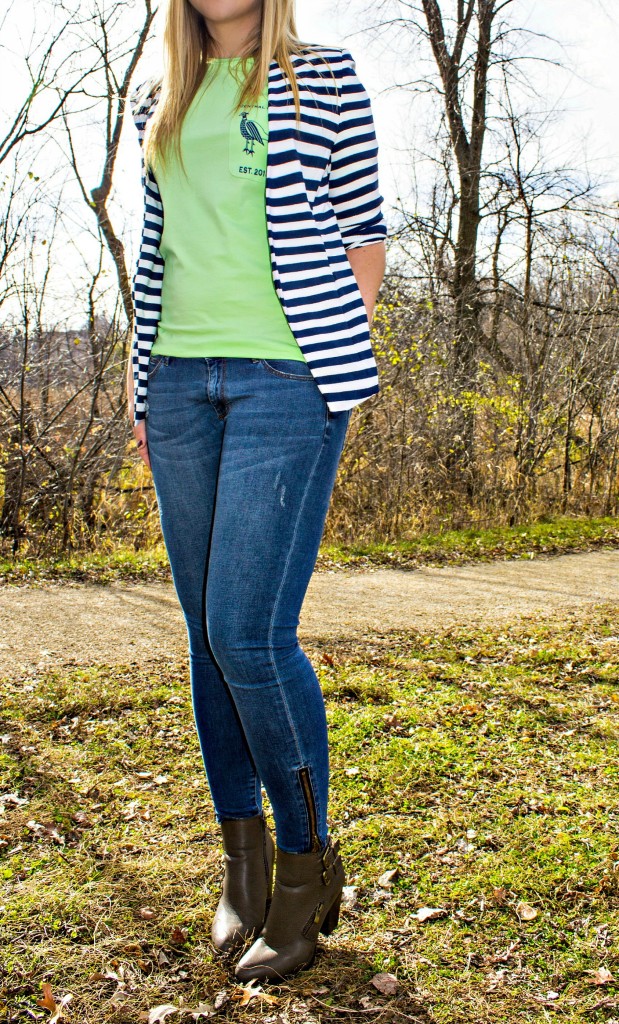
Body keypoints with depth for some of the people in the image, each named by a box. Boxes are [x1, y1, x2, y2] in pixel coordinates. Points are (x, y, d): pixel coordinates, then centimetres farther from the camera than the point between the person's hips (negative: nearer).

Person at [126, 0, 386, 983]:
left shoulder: (323, 79, 6)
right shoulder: (161, 98, 19)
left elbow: (364, 232, 6)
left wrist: (335, 365, -1)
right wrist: (140, 379, 15)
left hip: (286, 378, -5)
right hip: (182, 378, 5)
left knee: (248, 631, -13)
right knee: (207, 634, 6)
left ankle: (308, 862, 8)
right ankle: (242, 859, 21)